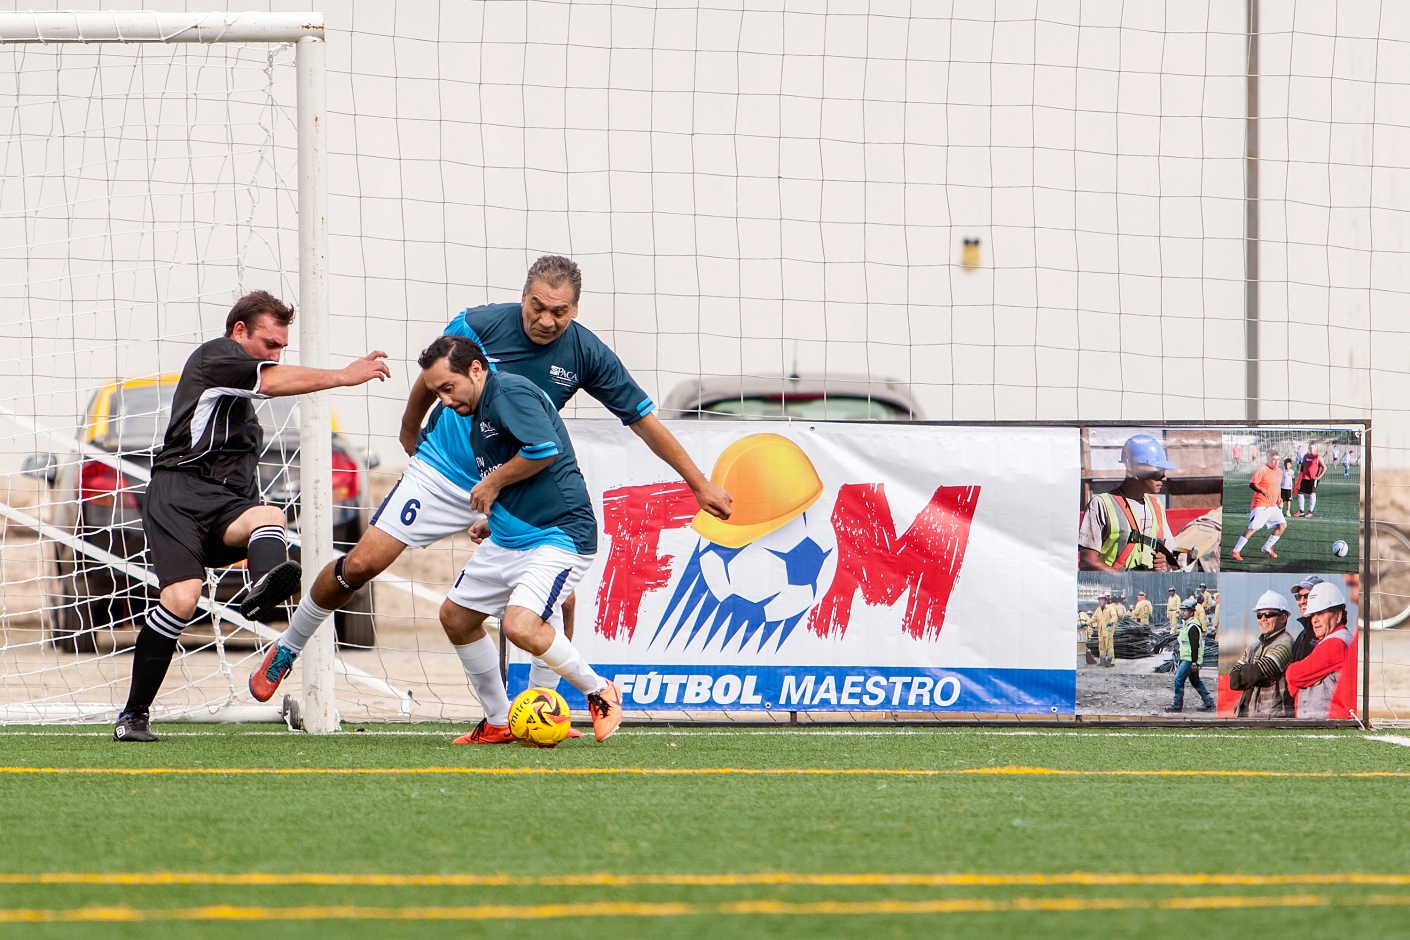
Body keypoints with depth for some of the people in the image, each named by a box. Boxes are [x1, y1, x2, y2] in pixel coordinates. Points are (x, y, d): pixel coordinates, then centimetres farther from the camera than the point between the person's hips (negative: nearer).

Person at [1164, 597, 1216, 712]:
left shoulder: (1193, 627, -17)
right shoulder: (1185, 624, 15)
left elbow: (1195, 646, -21)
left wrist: (1194, 663, -23)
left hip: (1190, 659, -10)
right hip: (1185, 658, 10)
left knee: (1179, 679, -10)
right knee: (1195, 681, 15)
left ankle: (1177, 705, -5)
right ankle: (1209, 702, 21)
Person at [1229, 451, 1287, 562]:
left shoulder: (1278, 472, 13)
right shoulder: (1262, 470, -12)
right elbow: (1252, 484, -17)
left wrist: (1279, 499, 16)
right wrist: (1264, 491, -31)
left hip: (1273, 506, 8)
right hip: (1260, 506, -8)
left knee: (1282, 525, 3)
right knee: (1253, 528, -14)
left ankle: (1267, 548, 17)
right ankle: (1235, 552, -9)